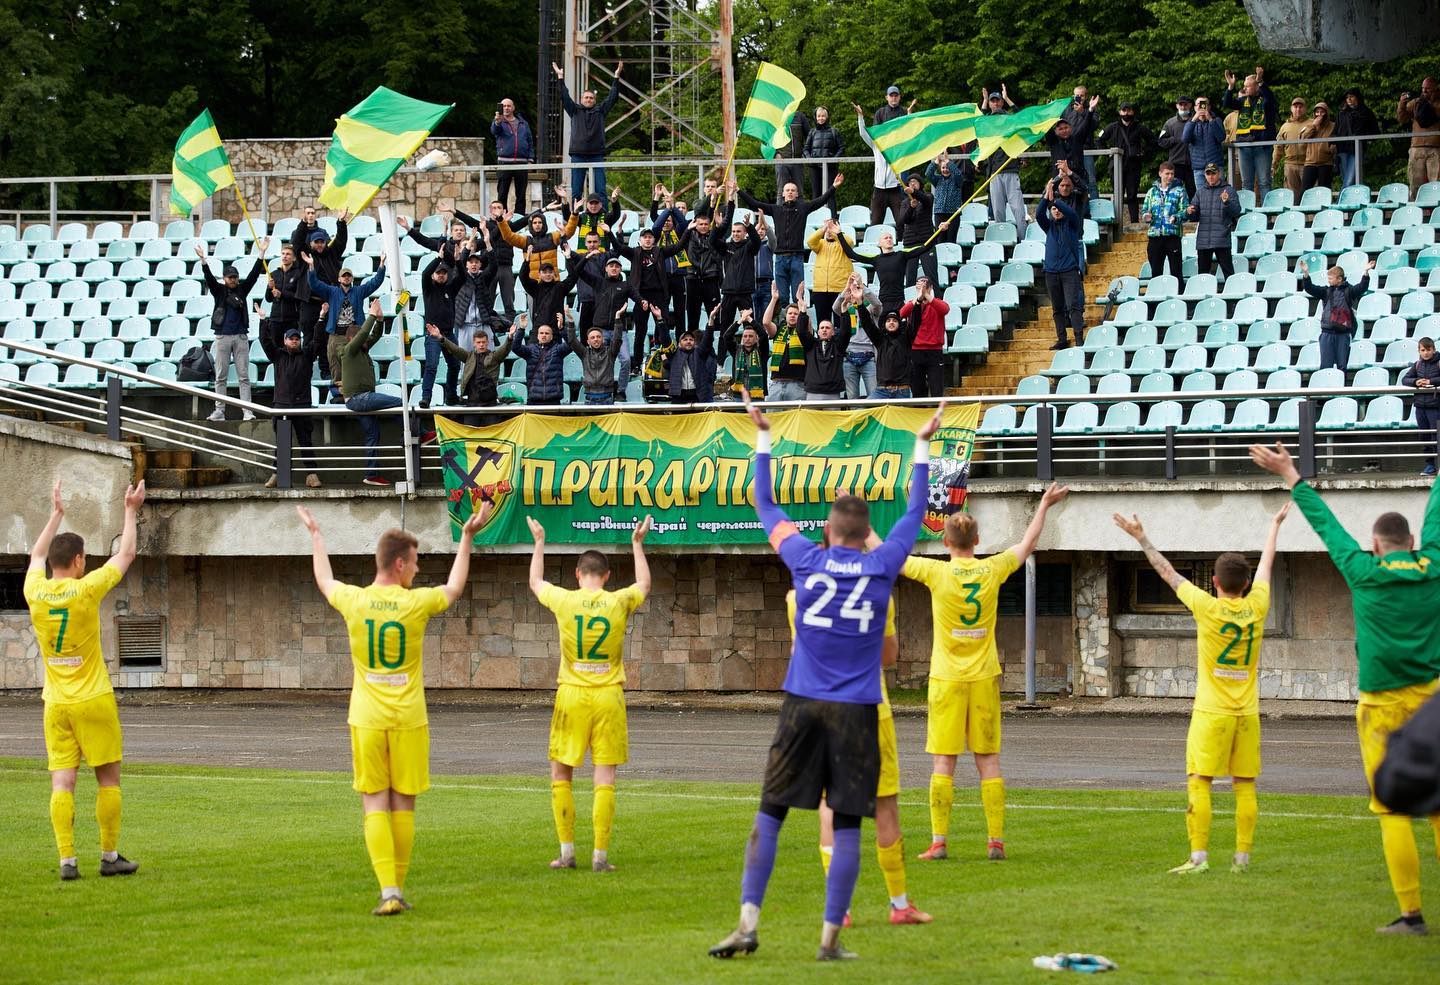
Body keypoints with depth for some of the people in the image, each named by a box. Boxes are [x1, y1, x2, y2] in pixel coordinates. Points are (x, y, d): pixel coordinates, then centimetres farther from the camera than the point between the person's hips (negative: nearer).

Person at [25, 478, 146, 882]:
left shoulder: (35, 592, -1)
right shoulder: (86, 590, -11)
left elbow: (37, 555, 22)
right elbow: (125, 554, 3)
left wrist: (55, 514, 32)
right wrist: (131, 512, 16)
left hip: (56, 703, 4)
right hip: (93, 699, -4)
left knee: (62, 781, -1)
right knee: (108, 778, 7)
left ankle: (67, 860, -7)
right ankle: (110, 856, 10)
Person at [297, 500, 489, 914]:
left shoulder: (353, 601, -3)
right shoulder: (417, 603, -6)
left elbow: (325, 581, 22)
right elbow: (454, 588, 17)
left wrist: (315, 535, 38)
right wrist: (467, 537, 28)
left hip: (366, 720, 1)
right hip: (409, 720, 0)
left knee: (375, 806, -1)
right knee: (403, 806, 10)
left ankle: (389, 891, -13)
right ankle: (398, 888, 17)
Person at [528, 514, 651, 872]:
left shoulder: (564, 600, -4)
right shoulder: (620, 602, -1)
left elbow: (535, 582, 20)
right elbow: (644, 584, 24)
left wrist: (539, 542, 34)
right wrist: (638, 544, 36)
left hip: (571, 695, 0)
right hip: (609, 695, 0)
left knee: (561, 775, 11)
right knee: (605, 778, 1)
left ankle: (567, 851, 9)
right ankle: (600, 855, -2)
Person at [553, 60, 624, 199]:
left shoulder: (600, 111, 11)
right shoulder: (575, 111, 10)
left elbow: (612, 97, 9)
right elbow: (565, 97, 5)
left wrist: (617, 77, 3)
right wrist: (560, 78, -1)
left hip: (597, 155, 0)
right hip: (578, 155, 0)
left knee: (600, 190, -1)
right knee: (576, 191, 1)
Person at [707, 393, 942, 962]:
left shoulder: (806, 561, 1)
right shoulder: (882, 567, 1)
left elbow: (764, 505, 16)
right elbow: (916, 511, 17)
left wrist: (763, 438, 25)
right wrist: (923, 447, 28)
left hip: (803, 705, 0)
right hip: (856, 712, 0)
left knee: (769, 814, 4)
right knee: (846, 826, 2)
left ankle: (748, 923, -6)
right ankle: (831, 938, -1)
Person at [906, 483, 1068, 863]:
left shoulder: (937, 572, -9)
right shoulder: (992, 570, -1)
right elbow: (1028, 543, 17)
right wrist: (1045, 506, 32)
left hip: (947, 679, -2)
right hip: (984, 677, 2)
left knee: (943, 761, -1)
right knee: (988, 761, 6)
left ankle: (939, 842, -3)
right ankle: (996, 841, 6)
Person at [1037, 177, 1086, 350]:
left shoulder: (1071, 223, 6)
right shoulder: (1049, 225, 12)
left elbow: (1072, 213, -15)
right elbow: (1039, 215, -5)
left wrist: (1055, 200, -21)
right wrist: (1047, 198, -19)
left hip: (1070, 269, -4)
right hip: (1051, 270, 4)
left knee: (1073, 304, -12)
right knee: (1057, 308, 7)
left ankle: (1079, 338, -16)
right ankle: (1062, 339, 12)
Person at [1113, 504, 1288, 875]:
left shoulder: (1207, 607, -9)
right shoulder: (1256, 607, 1)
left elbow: (1168, 573, 2)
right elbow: (1266, 565, 19)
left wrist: (1142, 539, 13)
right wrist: (1275, 526, 35)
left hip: (1212, 712, -4)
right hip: (1247, 714, 4)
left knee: (1199, 783, -3)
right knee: (1245, 787, 6)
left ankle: (1199, 856, -11)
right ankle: (1242, 856, 6)